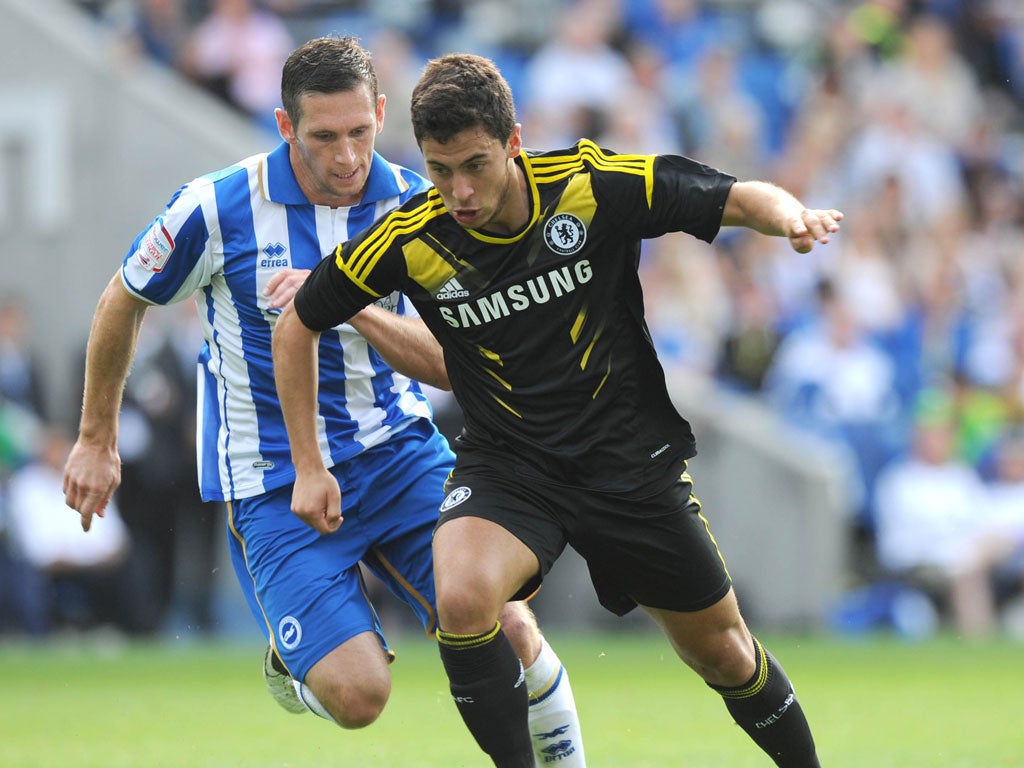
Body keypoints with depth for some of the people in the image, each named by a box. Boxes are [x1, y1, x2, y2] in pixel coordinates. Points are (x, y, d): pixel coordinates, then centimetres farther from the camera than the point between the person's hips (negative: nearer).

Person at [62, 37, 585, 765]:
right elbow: (123, 303, 5)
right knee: (358, 694, -17)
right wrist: (97, 439, 15)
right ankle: (295, 658, 19)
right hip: (274, 480, -3)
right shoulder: (217, 208, -13)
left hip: (399, 450, 3)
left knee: (505, 624, -15)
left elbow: (449, 364, -10)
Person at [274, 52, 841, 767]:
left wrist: (791, 215, -32)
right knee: (461, 600, -31)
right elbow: (298, 325, 0)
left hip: (630, 458, 0)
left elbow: (738, 198, -9)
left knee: (723, 653, 11)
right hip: (506, 461, 0)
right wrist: (309, 465, -1)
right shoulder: (411, 241, -15)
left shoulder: (596, 186, -18)